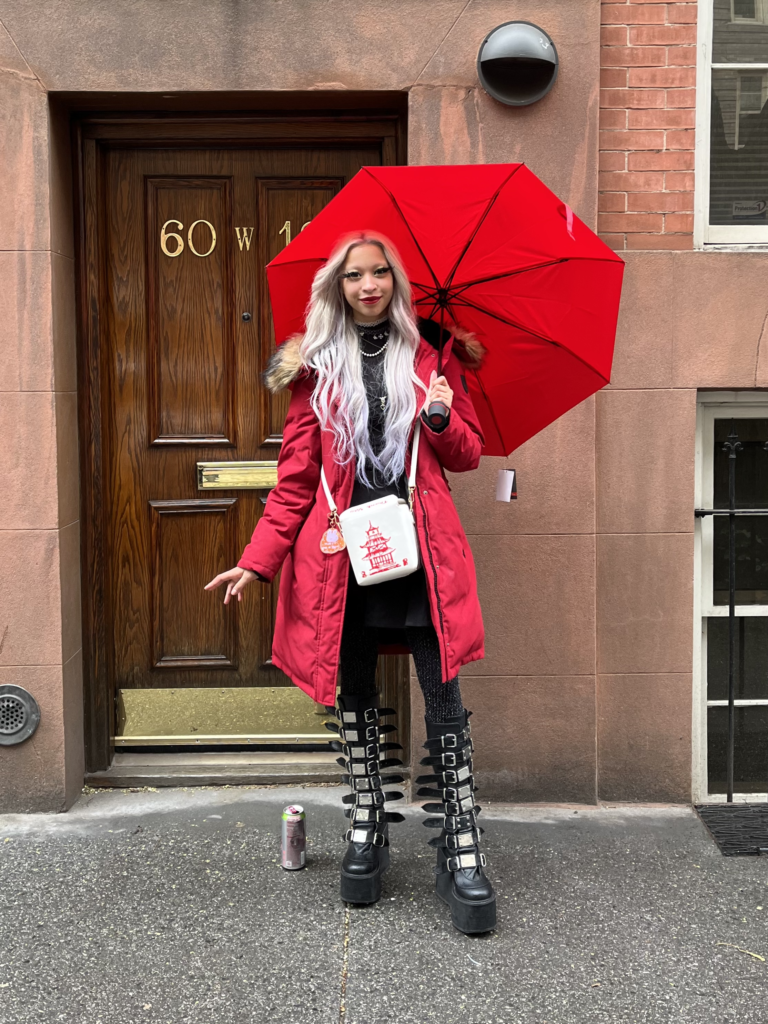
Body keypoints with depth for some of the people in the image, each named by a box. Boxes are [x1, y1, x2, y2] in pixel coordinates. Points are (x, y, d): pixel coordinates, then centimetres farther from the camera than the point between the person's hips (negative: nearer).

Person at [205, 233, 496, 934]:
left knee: (444, 702, -4)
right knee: (356, 698, 9)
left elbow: (468, 455, 11)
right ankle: (367, 835, 24)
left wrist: (442, 417, -11)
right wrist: (258, 560, -5)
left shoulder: (432, 355, 9)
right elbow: (297, 477, 5)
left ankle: (462, 854, 4)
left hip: (421, 550, 0)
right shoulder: (317, 367, 8)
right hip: (343, 554, 1)